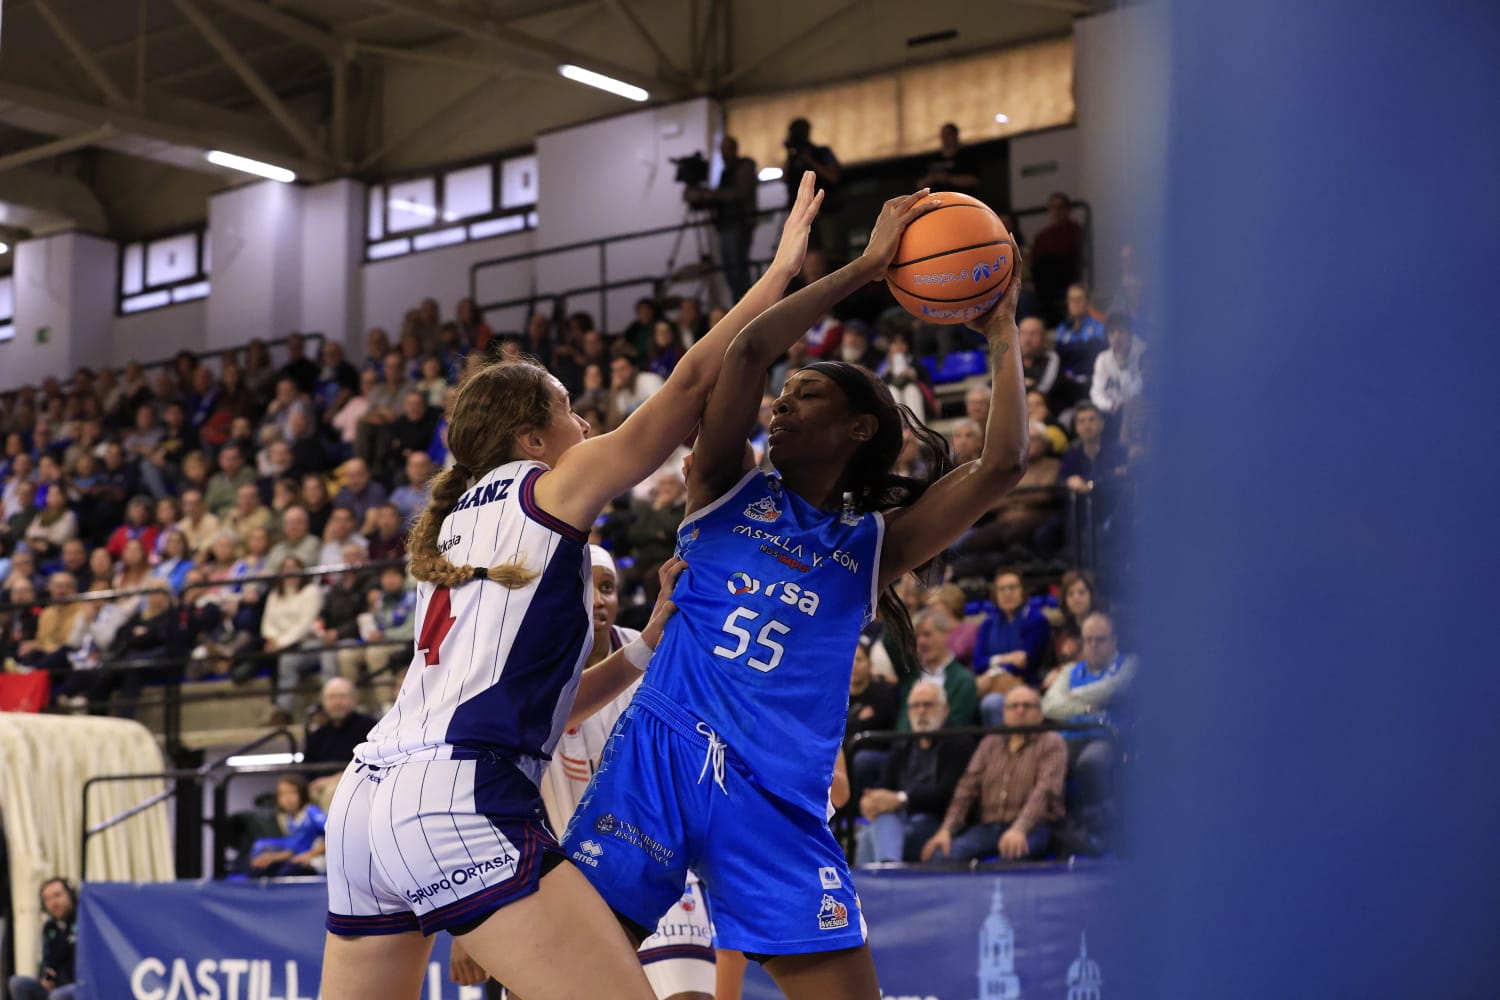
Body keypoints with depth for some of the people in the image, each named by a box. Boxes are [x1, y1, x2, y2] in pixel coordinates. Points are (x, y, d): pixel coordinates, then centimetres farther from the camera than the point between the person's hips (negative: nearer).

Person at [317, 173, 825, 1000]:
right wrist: (782, 271, 11)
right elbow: (693, 381, 3)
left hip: (364, 802, 9)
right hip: (458, 801, -9)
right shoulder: (549, 489, 5)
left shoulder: (459, 521, 26)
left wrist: (644, 650, 26)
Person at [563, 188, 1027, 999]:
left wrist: (1001, 337, 9)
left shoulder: (872, 543, 14)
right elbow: (747, 351, -3)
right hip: (660, 759, -1)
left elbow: (1002, 465, 1)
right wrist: (865, 267, 0)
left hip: (778, 798, 1)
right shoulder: (729, 491, 12)